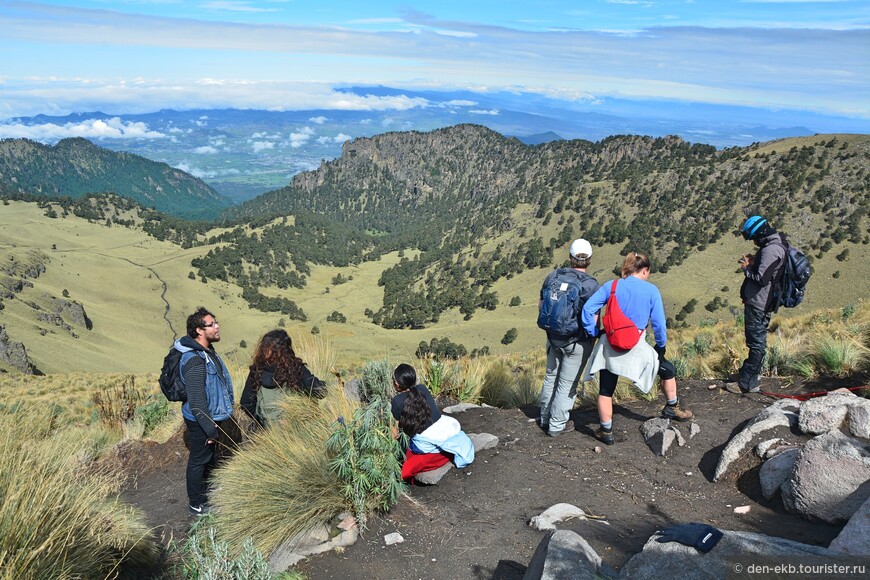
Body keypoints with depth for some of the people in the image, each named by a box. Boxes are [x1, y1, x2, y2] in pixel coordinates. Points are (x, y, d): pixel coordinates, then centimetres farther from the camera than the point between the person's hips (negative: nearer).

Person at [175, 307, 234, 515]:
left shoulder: (207, 351, 4)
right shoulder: (194, 360, -28)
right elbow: (196, 401, -28)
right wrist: (210, 428, -24)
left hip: (211, 418, 9)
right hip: (201, 420, -9)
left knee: (210, 459, 24)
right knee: (199, 461, 8)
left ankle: (206, 495, 44)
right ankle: (196, 504, 25)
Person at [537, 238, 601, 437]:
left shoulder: (552, 276, -4)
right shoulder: (592, 285, -18)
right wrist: (593, 340, 1)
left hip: (553, 337, 5)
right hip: (578, 342, -4)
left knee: (551, 377, 21)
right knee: (567, 383, 8)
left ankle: (545, 418, 34)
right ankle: (557, 425, 19)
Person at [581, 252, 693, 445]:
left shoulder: (611, 286, 0)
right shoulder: (651, 290, -5)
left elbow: (588, 308, -7)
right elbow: (659, 322, -4)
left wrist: (593, 333, 1)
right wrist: (661, 345, 10)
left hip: (609, 347, 2)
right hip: (635, 349, -2)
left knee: (605, 391, 14)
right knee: (668, 370, 26)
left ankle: (606, 431, 21)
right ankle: (672, 408, 42)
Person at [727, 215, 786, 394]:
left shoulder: (771, 250, -21)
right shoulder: (774, 245, 12)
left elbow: (761, 278, -23)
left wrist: (747, 268, -7)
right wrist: (753, 262, 6)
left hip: (758, 304, -10)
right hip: (760, 302, 10)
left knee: (757, 342, -4)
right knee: (756, 339, 21)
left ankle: (748, 383, 1)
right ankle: (753, 371, 35)